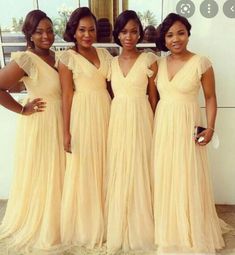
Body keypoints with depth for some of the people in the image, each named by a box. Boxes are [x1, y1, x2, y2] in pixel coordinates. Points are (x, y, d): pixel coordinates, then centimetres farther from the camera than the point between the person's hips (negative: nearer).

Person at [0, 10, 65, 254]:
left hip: (58, 124, 8)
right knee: (38, 177, 6)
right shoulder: (26, 59, -16)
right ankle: (34, 229, 27)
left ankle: (51, 226, 36)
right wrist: (23, 110, -15)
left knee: (55, 176, 17)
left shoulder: (55, 56, 7)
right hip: (39, 125, -7)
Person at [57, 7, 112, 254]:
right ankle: (84, 228, 23)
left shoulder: (104, 54, 9)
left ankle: (102, 223, 30)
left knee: (103, 167, 11)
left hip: (105, 113, 5)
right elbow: (67, 95, -9)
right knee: (83, 170, 4)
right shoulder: (67, 58, -5)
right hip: (82, 115, -5)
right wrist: (66, 131, -11)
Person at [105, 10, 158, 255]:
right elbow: (109, 93, 12)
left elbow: (154, 97, 0)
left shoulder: (149, 60, -2)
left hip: (140, 120, -3)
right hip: (117, 121, 4)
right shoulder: (112, 62, 9)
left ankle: (139, 229, 23)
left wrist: (154, 126, 1)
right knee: (117, 173, 8)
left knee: (139, 172, 3)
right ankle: (118, 229, 26)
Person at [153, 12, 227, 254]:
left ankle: (192, 234, 22)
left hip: (187, 126, -4)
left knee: (188, 179, 1)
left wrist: (210, 127, -10)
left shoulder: (201, 63, -6)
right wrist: (153, 123, 4)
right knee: (164, 178, 10)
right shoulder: (159, 63, 6)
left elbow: (210, 97, -1)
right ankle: (168, 230, 29)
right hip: (162, 126, 4)